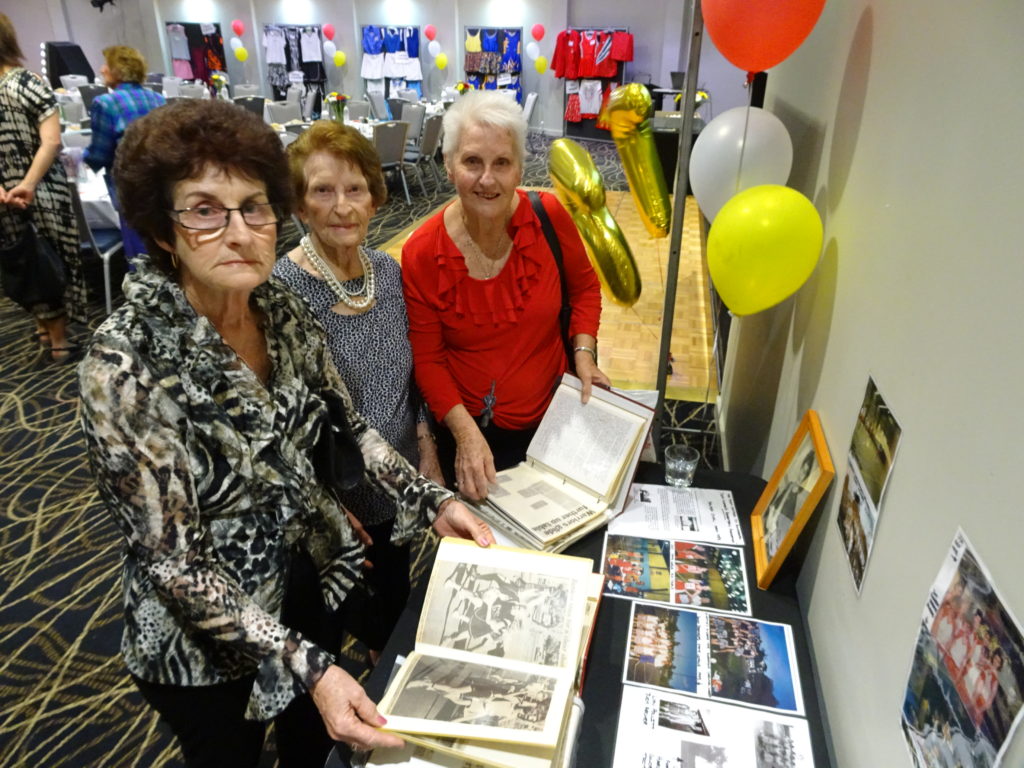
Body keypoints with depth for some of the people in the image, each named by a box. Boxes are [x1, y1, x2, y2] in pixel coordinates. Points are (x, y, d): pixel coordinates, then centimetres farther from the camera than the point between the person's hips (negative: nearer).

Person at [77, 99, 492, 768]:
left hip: (322, 574, 5)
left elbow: (348, 427, 0)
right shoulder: (125, 366, -29)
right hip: (207, 637, -4)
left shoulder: (288, 313, -11)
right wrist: (307, 666, -29)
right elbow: (173, 560, -26)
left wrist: (433, 501, -11)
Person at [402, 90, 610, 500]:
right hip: (469, 432, -1)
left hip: (553, 419, 2)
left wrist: (584, 352, -10)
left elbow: (584, 287, 4)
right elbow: (427, 359, -10)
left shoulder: (549, 216, -13)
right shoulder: (421, 255, -16)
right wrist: (466, 432, -21)